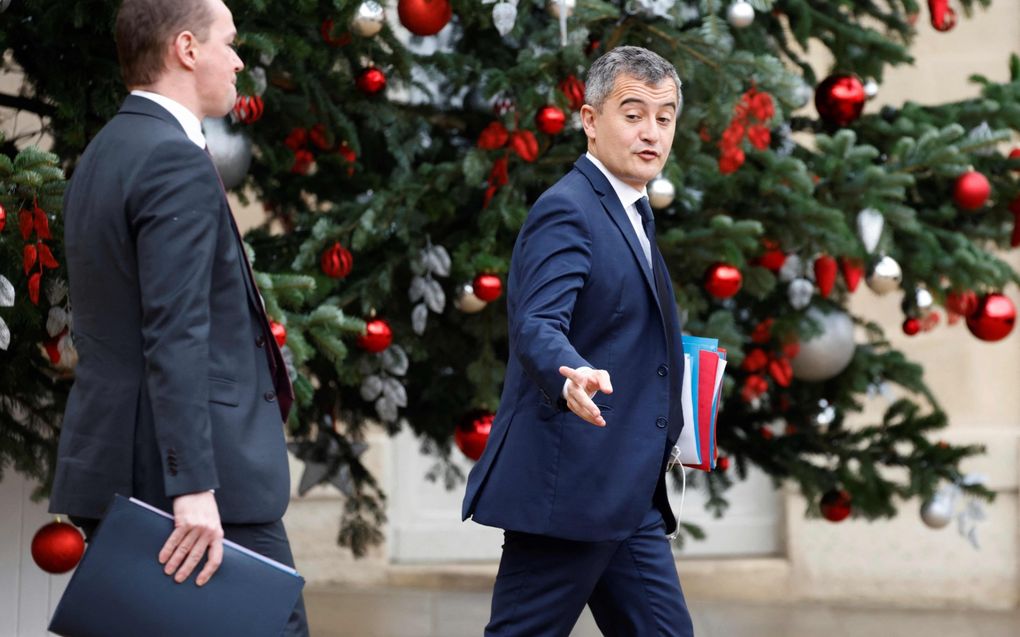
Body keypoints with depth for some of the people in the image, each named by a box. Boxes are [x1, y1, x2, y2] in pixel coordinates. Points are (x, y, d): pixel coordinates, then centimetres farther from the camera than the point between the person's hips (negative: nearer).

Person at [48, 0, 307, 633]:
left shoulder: (104, 155, 17)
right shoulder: (176, 161, -14)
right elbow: (175, 337, -22)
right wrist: (194, 490, -26)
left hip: (116, 470, 10)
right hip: (187, 468, -10)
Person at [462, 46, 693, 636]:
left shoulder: (631, 211, 18)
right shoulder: (566, 211, -13)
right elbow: (536, 327, -28)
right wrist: (573, 377, -46)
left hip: (629, 496, 10)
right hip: (567, 487, -10)